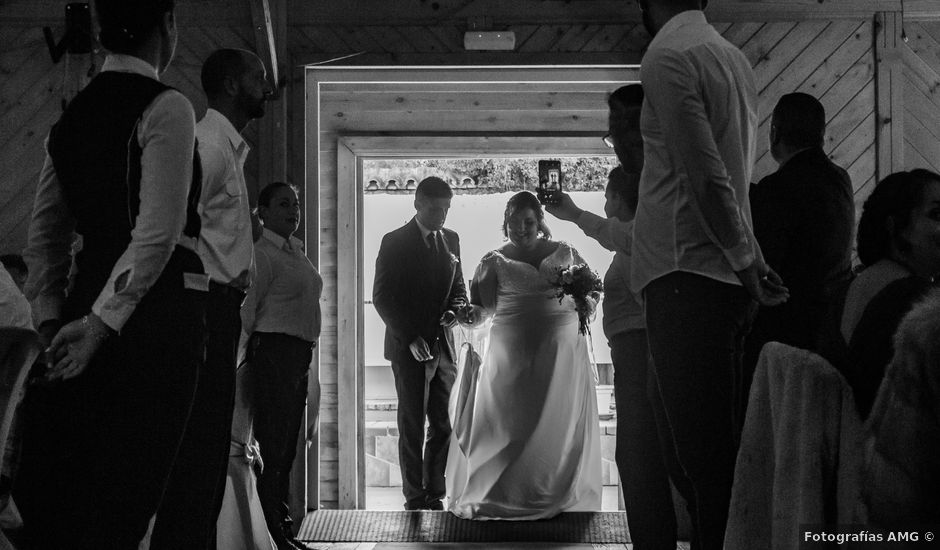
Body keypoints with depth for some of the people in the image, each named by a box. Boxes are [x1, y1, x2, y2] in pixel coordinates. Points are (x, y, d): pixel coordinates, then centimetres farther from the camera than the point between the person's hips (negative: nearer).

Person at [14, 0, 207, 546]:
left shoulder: (72, 116, 14)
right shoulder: (167, 107, -7)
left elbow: (45, 238, 17)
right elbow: (158, 233, -15)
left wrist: (51, 322, 18)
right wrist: (102, 322, -13)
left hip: (91, 295, 7)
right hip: (158, 311, -7)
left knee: (53, 500, 9)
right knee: (122, 501, -3)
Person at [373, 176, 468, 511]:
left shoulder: (450, 240, 11)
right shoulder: (394, 242, -3)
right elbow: (382, 297, -5)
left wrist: (454, 311, -5)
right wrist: (410, 337, -13)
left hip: (443, 345, 4)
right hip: (409, 347, -4)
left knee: (443, 425, 2)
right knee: (412, 426, -1)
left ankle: (434, 496, 10)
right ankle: (415, 500, 3)